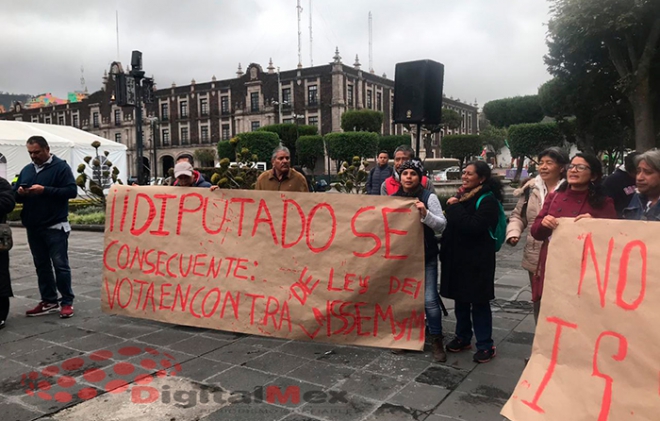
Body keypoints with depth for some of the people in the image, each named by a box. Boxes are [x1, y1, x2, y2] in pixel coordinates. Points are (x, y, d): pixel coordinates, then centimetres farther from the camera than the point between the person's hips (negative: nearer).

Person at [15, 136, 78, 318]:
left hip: (55, 227, -6)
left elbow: (71, 191, -14)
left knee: (60, 265, -3)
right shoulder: (26, 170, 14)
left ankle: (67, 302, 5)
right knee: (41, 266, 11)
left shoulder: (61, 166, -4)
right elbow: (15, 195, 16)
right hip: (33, 228, 7)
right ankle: (49, 301, 21)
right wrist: (19, 193, -8)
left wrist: (44, 190, -21)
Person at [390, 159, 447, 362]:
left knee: (429, 300, -6)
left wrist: (425, 213, -24)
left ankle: (437, 340, 10)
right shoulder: (393, 198, 4)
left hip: (425, 257, -3)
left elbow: (442, 225, -9)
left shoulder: (429, 197, -5)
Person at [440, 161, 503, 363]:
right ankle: (463, 337, 29)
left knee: (479, 302, 1)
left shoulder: (487, 200, -13)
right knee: (460, 300, 15)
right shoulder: (462, 196, 11)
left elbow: (474, 226, -27)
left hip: (477, 261, -7)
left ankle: (485, 345, 13)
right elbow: (451, 224, 19)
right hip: (457, 257, 7)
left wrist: (455, 207, -19)